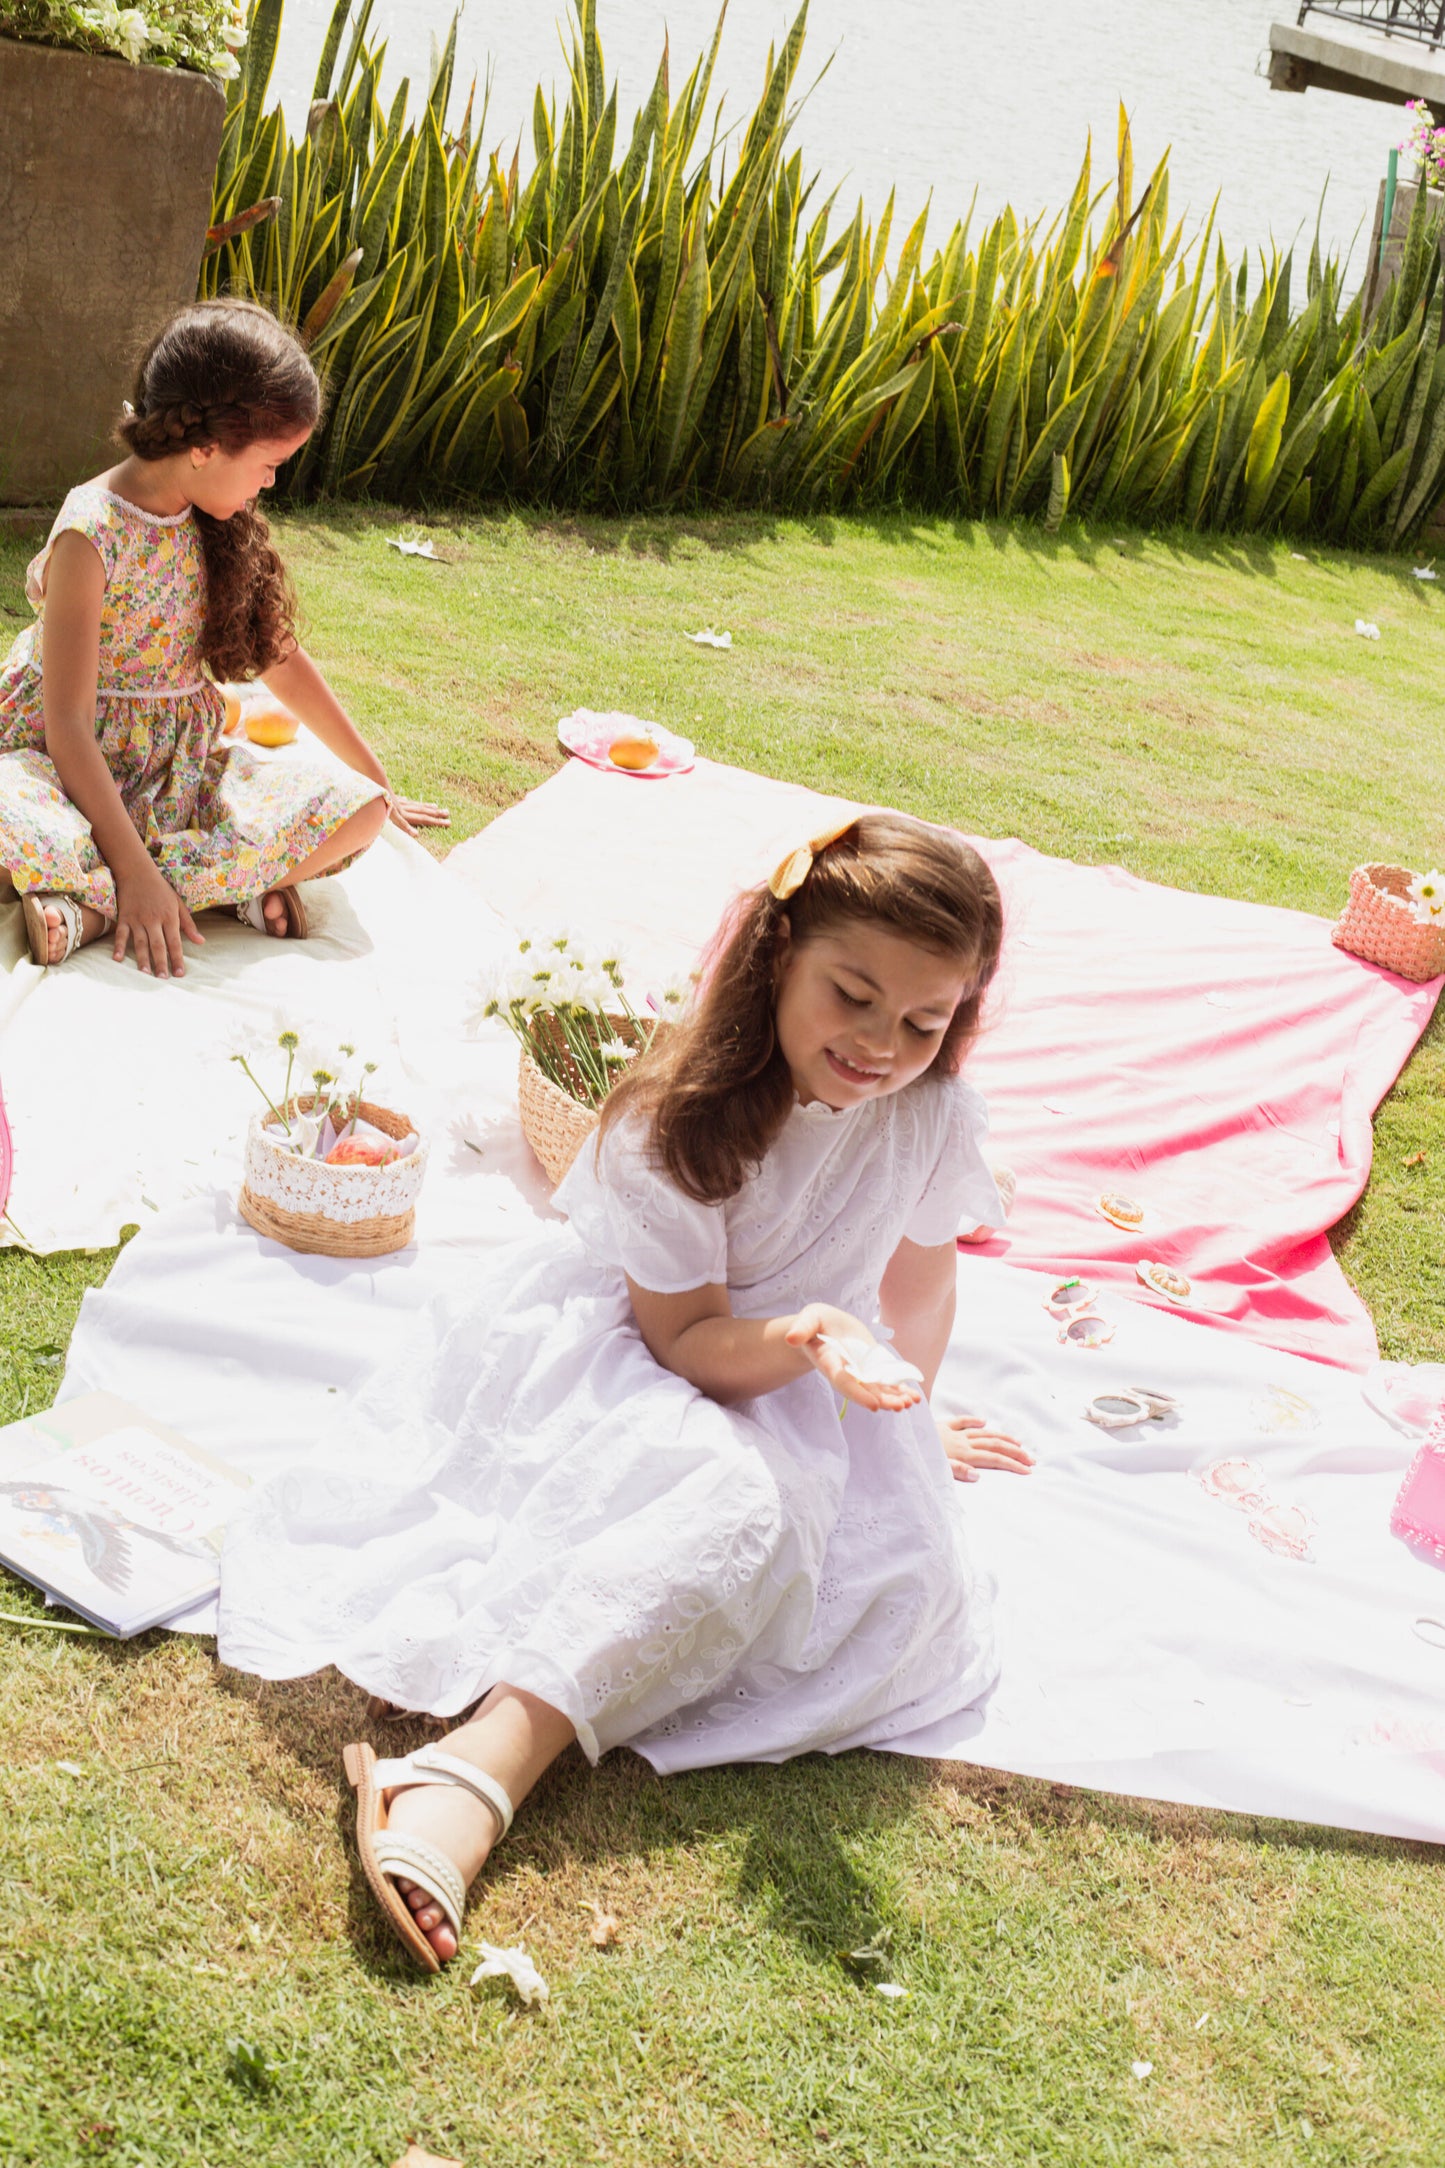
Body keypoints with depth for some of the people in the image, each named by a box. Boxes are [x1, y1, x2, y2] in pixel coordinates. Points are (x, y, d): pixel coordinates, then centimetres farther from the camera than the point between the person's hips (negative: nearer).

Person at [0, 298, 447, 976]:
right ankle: (235, 878, -26)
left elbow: (280, 658, 13)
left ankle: (93, 903, -24)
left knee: (357, 810, -19)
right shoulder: (91, 535, -19)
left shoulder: (219, 525, 3)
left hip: (183, 766, 7)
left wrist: (378, 787, 17)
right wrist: (134, 870, -30)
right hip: (78, 766, -7)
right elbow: (68, 723, -23)